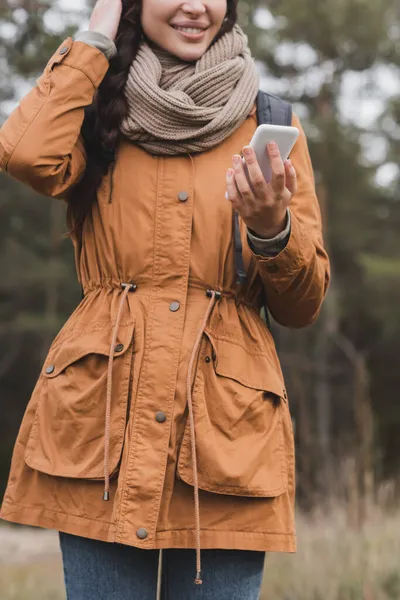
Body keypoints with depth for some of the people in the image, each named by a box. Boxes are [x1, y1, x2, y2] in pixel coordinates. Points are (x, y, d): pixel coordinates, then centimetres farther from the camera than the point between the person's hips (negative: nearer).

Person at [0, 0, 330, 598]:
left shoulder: (270, 124, 10)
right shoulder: (100, 114, 10)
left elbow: (302, 306, 8)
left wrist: (272, 230, -14)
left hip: (225, 427, 1)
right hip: (101, 416, 0)